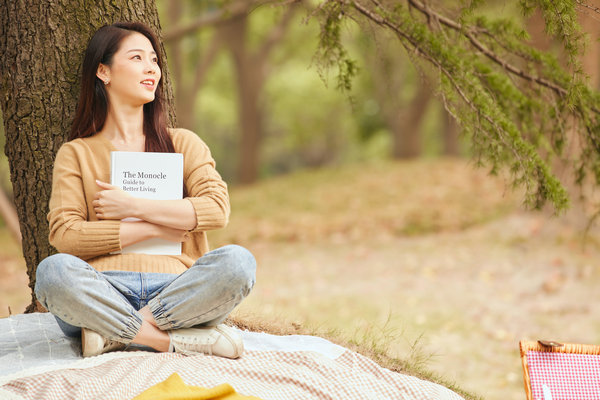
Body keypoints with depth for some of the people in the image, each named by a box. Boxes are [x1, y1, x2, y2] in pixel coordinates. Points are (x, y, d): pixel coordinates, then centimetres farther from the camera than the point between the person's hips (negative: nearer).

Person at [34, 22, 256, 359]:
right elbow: (64, 234, -1)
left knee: (238, 261, -29)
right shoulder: (76, 154, 15)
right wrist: (153, 228, -3)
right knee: (54, 271, -34)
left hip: (175, 288, 2)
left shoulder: (183, 143, 20)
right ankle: (175, 339, -30)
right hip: (103, 290, -1)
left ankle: (115, 333, -26)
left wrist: (132, 207, -3)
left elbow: (217, 210, 1)